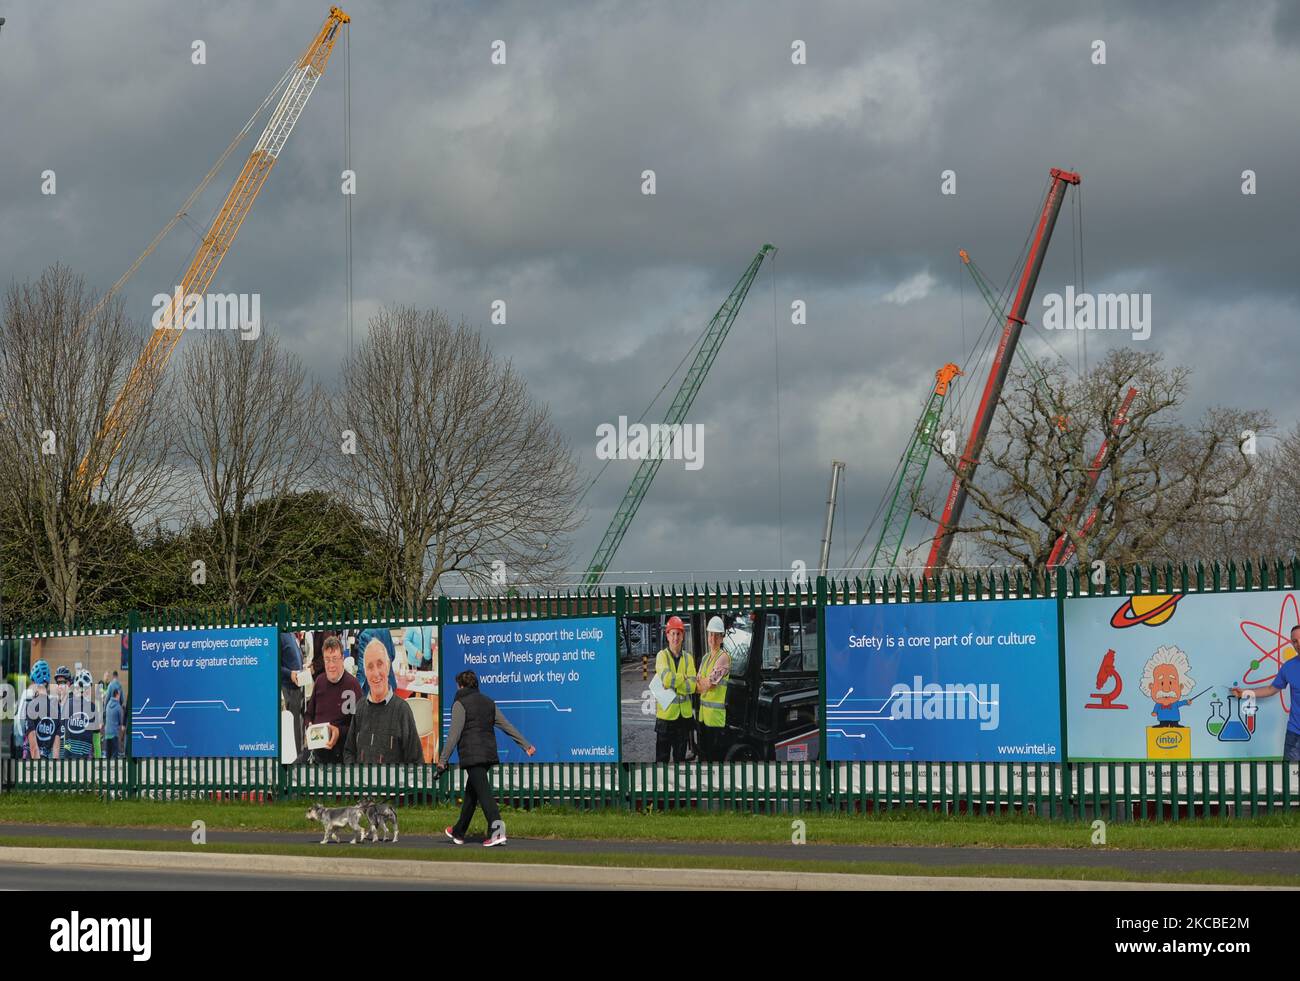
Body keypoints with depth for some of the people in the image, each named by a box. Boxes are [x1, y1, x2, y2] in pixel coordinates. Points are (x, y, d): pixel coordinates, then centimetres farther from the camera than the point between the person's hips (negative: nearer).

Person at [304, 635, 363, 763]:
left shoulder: (353, 685, -9)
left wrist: (340, 732, -25)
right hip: (317, 752, 5)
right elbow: (308, 714, 19)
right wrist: (309, 726, -2)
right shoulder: (320, 681, 9)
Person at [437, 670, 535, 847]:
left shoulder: (460, 704, -5)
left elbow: (454, 734, -12)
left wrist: (443, 760, -11)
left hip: (472, 757, -8)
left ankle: (497, 831, -29)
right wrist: (526, 745, 16)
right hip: (489, 755, 8)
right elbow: (507, 726, 14)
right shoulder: (488, 702, 16)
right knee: (471, 792, 19)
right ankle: (459, 832, 31)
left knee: (484, 793, -15)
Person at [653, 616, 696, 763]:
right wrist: (683, 678, -10)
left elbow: (692, 686, -6)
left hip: (684, 714, 4)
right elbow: (666, 679, -23)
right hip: (666, 713, -4)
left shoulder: (688, 658, 7)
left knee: (680, 756, 14)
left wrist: (673, 682, -15)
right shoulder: (662, 656, -5)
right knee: (662, 757, -2)